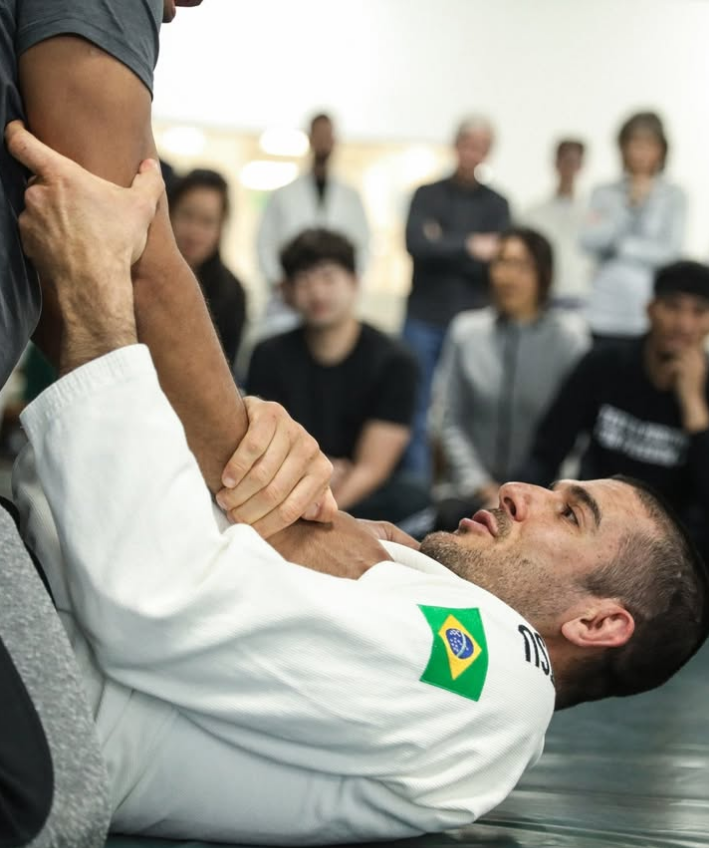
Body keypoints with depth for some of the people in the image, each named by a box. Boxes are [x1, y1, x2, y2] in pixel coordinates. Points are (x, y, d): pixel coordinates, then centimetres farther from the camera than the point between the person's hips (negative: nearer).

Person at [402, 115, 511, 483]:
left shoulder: (496, 205, 9)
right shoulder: (427, 195, 8)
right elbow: (414, 243, -9)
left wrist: (442, 247, -11)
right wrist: (467, 248, -20)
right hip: (425, 320, 0)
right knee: (418, 414, -1)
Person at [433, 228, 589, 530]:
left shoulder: (569, 340, 0)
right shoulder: (466, 330, 6)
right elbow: (449, 420, 4)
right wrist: (479, 485, -6)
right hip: (472, 491, 2)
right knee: (451, 516, -24)